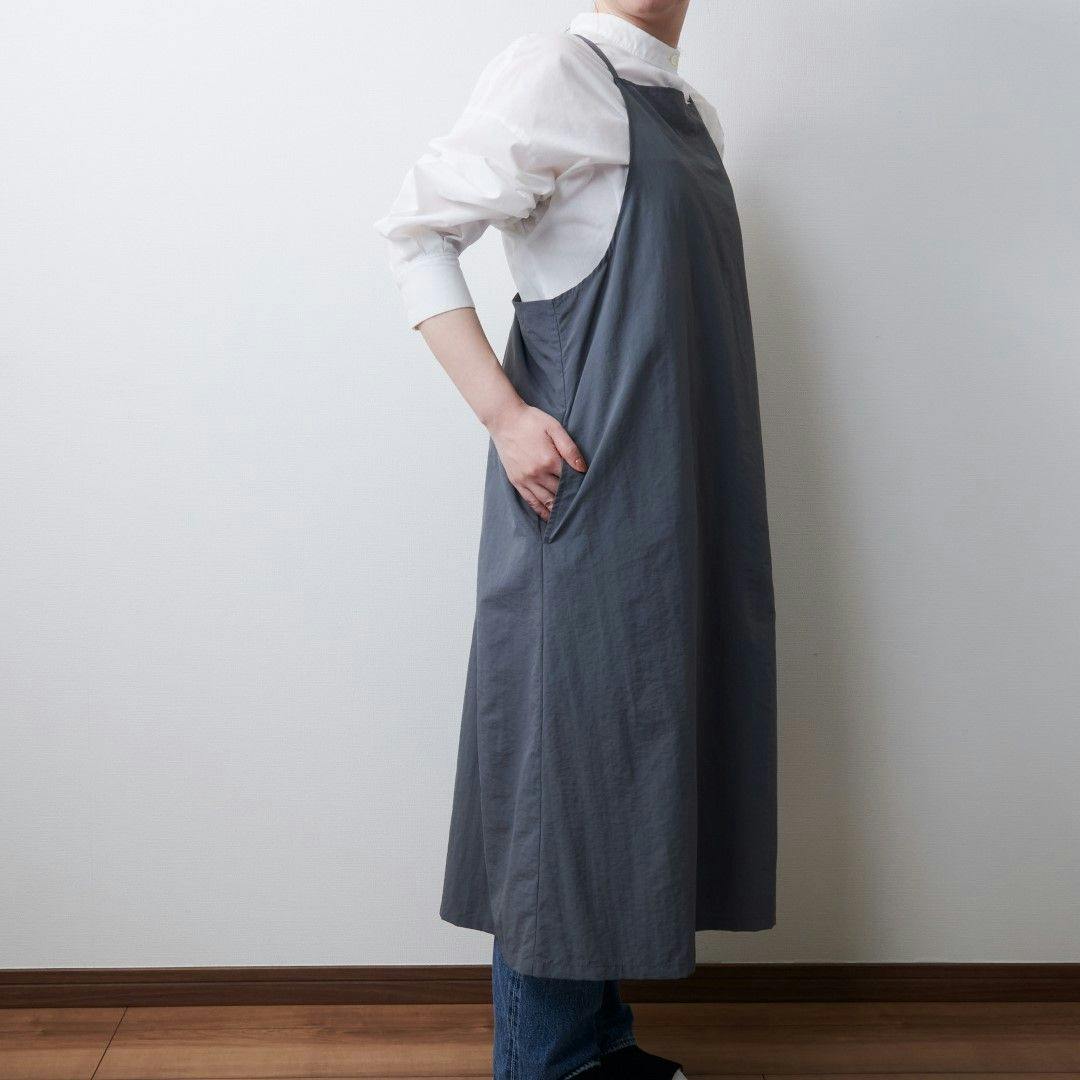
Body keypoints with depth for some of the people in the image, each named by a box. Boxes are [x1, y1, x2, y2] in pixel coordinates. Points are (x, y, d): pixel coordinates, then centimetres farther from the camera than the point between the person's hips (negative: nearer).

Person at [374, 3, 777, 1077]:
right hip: (585, 481, -8)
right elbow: (416, 231, -10)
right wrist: (504, 414, -18)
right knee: (570, 753, -2)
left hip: (677, 496, 8)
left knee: (640, 752, 12)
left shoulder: (690, 111, 18)